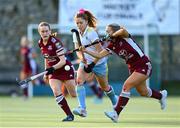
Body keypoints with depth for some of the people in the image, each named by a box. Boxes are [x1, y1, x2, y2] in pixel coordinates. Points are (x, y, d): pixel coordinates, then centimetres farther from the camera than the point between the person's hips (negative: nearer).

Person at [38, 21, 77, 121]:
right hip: (53, 71, 5)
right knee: (56, 92, -18)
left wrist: (53, 68, -37)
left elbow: (63, 61, -24)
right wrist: (46, 72, 14)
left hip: (65, 68, -5)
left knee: (74, 94, 0)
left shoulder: (55, 42, -21)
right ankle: (69, 115, -12)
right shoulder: (40, 43, 0)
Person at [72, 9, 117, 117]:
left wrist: (92, 64, -27)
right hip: (85, 62, 5)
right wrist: (82, 57, -24)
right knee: (79, 81, -22)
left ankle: (115, 102, 43)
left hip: (98, 62, -5)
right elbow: (78, 50, -2)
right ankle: (82, 109, -29)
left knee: (105, 87, 12)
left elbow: (100, 51, -24)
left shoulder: (91, 32, -23)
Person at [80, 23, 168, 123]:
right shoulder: (112, 45, 0)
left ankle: (116, 113, -21)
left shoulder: (124, 37, -18)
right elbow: (99, 55, -8)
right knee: (143, 92, 22)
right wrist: (85, 51, -17)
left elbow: (123, 30, -42)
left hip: (144, 66, -9)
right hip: (133, 68, 9)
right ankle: (161, 95, 54)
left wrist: (112, 36, -27)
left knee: (126, 86, -21)